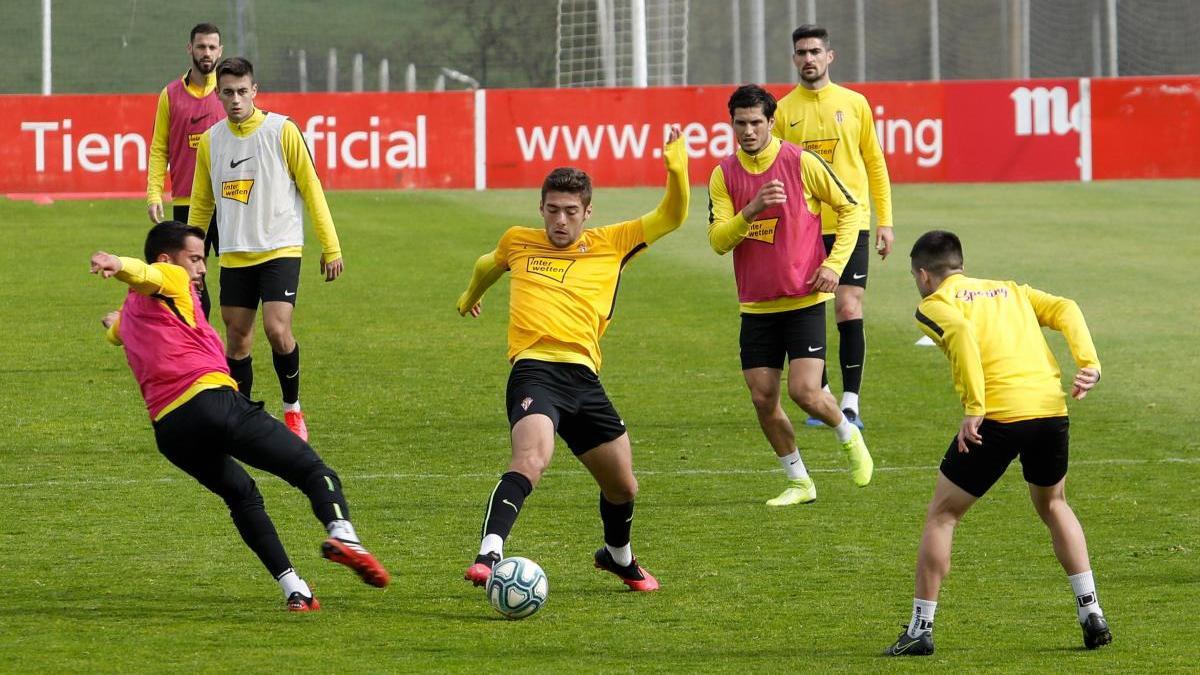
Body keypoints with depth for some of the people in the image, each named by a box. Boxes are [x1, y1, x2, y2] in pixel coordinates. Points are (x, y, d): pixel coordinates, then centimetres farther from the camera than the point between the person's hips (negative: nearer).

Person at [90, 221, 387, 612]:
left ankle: (292, 587, 14)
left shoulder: (130, 311, 32)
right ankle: (342, 533, -32)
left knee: (242, 496, 27)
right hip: (212, 399, -6)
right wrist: (117, 264, -37)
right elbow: (144, 274, -14)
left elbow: (116, 332, 58)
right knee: (314, 471, -2)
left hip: (168, 430, 7)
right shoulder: (171, 279, 11)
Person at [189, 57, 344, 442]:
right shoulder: (210, 141, 5)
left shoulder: (282, 131, -6)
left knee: (277, 329, -17)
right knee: (237, 340, 3)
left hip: (280, 250, -4)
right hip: (234, 257, 4)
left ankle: (293, 408, 3)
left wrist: (331, 248, -3)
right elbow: (201, 205, 16)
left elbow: (311, 190, -1)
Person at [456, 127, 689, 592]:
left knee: (623, 487, 14)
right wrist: (470, 296, 55)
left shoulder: (610, 244, 14)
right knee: (531, 460, -32)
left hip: (583, 376, 3)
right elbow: (488, 265, 38)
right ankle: (488, 556, -41)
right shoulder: (518, 242, 15)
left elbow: (671, 218, 12)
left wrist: (677, 170, -5)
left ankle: (618, 557, 44)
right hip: (535, 370, -3)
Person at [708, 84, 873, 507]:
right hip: (756, 305, 4)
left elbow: (850, 208, 2)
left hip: (803, 300, -4)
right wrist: (752, 210, -22)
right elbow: (718, 241, -5)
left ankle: (849, 437, 17)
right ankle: (799, 482, 17)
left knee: (805, 391, -14)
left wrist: (834, 264, -7)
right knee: (762, 398, 0)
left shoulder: (801, 163, -7)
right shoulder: (725, 175, 2)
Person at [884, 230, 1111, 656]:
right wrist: (1089, 364, -1)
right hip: (1052, 409, 5)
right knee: (1052, 505, 29)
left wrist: (973, 408, -16)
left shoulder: (933, 305, 9)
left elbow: (961, 333, -13)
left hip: (999, 415, -5)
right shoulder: (1011, 291, 27)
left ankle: (920, 629, 9)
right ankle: (1092, 615, 22)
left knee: (942, 515, 10)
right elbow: (1064, 310, 10)